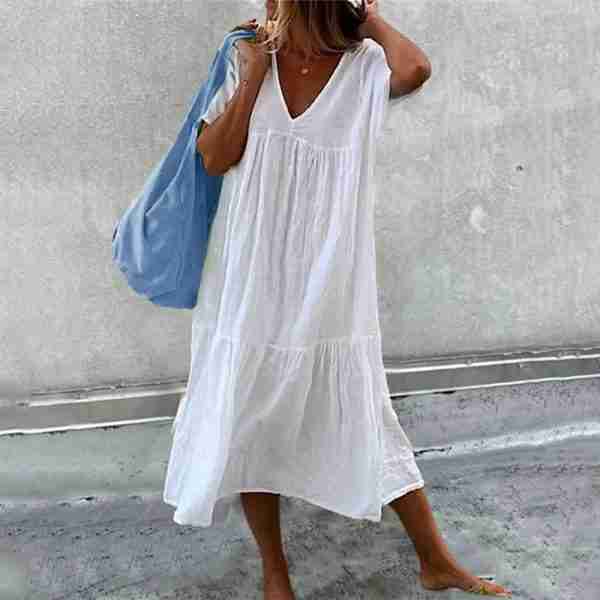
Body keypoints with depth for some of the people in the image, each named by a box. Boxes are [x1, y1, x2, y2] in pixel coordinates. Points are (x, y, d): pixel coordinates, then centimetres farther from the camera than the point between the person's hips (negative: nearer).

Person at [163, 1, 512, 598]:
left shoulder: (364, 66, -2)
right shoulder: (247, 59, 3)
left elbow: (414, 69, -25)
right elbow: (214, 157, -5)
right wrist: (256, 72, -7)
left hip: (328, 288, -2)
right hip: (250, 283, 2)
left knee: (368, 424, 7)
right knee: (249, 425, 10)